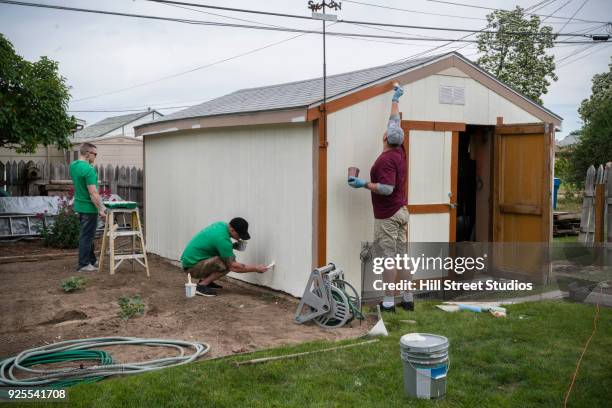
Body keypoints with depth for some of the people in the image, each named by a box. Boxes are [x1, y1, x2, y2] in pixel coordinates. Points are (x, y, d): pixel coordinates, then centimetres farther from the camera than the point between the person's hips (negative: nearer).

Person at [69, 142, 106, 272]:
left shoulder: (73, 166, 6)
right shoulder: (88, 169, -22)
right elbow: (93, 193, -23)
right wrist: (101, 209, -19)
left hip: (79, 206, 9)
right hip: (89, 207, -9)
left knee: (87, 235, 18)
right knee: (86, 236, 0)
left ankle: (92, 261, 28)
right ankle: (83, 265, 8)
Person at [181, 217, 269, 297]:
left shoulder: (222, 224, 0)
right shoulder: (222, 238, -26)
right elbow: (233, 266, -22)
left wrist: (232, 246, 3)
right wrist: (256, 268, -14)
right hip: (192, 266, -9)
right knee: (228, 263, -22)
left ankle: (204, 280, 14)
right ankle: (202, 286, -13)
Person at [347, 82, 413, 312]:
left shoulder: (386, 158, -17)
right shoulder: (400, 152, 8)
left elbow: (387, 188, -25)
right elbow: (395, 121, 21)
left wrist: (364, 184, -18)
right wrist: (395, 99, 33)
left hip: (387, 215, -8)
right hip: (401, 211, 9)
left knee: (388, 259, -5)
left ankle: (388, 303, -1)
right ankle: (407, 299, 16)